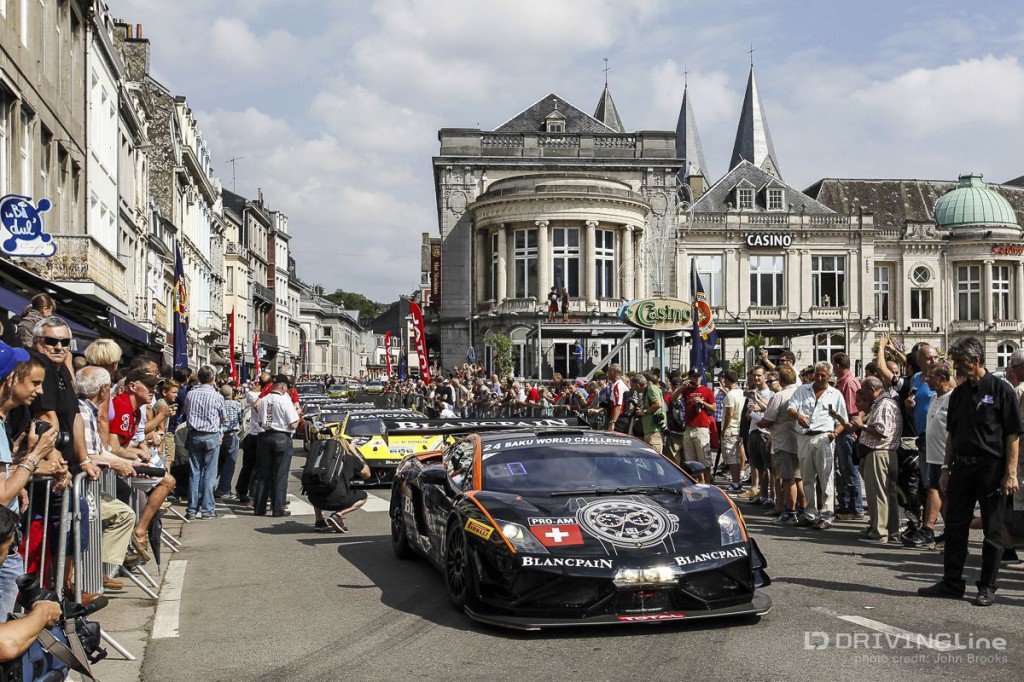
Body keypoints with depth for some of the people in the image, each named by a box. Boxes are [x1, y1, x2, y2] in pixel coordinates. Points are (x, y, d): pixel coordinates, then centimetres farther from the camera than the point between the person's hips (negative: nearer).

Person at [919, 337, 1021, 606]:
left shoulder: (1001, 389, -7)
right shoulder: (958, 394, 11)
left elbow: (1013, 434, -9)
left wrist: (1010, 473, -14)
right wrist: (946, 468, 13)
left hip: (992, 468, -6)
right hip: (962, 466, 6)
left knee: (992, 531, 3)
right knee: (955, 526, 9)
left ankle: (987, 587, 11)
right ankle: (952, 583, 18)